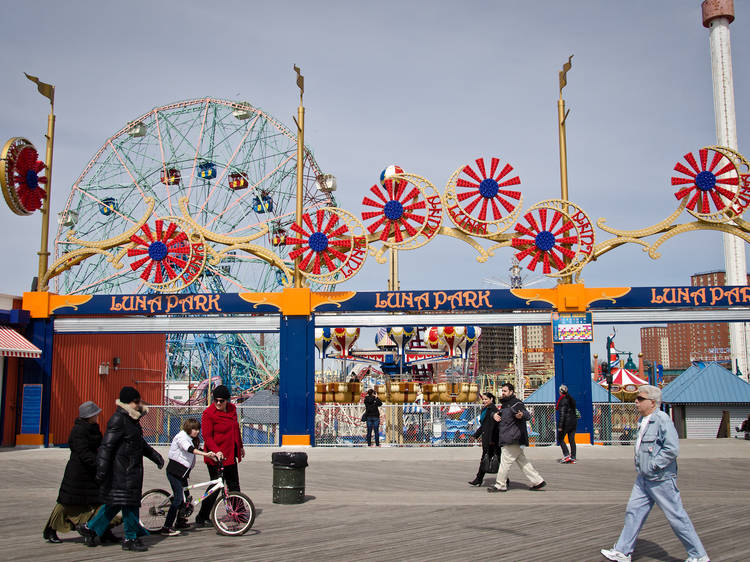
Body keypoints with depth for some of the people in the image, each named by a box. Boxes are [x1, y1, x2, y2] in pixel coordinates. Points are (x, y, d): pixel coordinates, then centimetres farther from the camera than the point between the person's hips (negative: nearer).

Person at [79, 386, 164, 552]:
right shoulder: (118, 420, -16)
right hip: (121, 469, -10)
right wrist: (102, 470, -24)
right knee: (129, 502, -4)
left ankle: (90, 528, 26)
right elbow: (107, 445, -21)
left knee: (114, 503, 15)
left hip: (131, 469, 10)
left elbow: (140, 442, 28)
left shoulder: (131, 419, 15)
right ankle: (131, 538, 6)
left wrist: (155, 456, 30)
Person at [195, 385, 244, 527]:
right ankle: (202, 518, 8)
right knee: (216, 487, -4)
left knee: (234, 484, 15)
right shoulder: (208, 413, -15)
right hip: (215, 456, -7)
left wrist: (240, 446, 27)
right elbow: (207, 436, -19)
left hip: (230, 455, 7)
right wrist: (216, 451, -32)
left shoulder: (232, 408, 6)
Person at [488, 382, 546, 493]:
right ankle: (538, 481, 17)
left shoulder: (516, 403, -12)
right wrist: (494, 415, 6)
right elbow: (498, 413, 30)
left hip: (512, 440, -10)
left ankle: (500, 485, 6)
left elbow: (528, 415, -22)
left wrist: (522, 415, -46)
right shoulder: (505, 404, 18)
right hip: (508, 439, 10)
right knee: (522, 461, 13)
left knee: (505, 461, -3)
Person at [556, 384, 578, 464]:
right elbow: (573, 410, 15)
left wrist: (560, 426, -17)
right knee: (572, 440, 9)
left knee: (560, 438, 6)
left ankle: (566, 455, -4)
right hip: (574, 421, 7)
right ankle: (573, 458, 9)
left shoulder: (562, 400, -14)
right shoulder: (572, 399, 10)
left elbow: (562, 414, -18)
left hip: (566, 422, -7)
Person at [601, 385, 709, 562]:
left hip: (661, 479, -9)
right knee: (633, 511, 10)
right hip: (644, 478, 9)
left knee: (676, 517, 1)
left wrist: (653, 466, -20)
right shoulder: (644, 420, 11)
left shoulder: (662, 419, -18)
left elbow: (672, 449, -24)